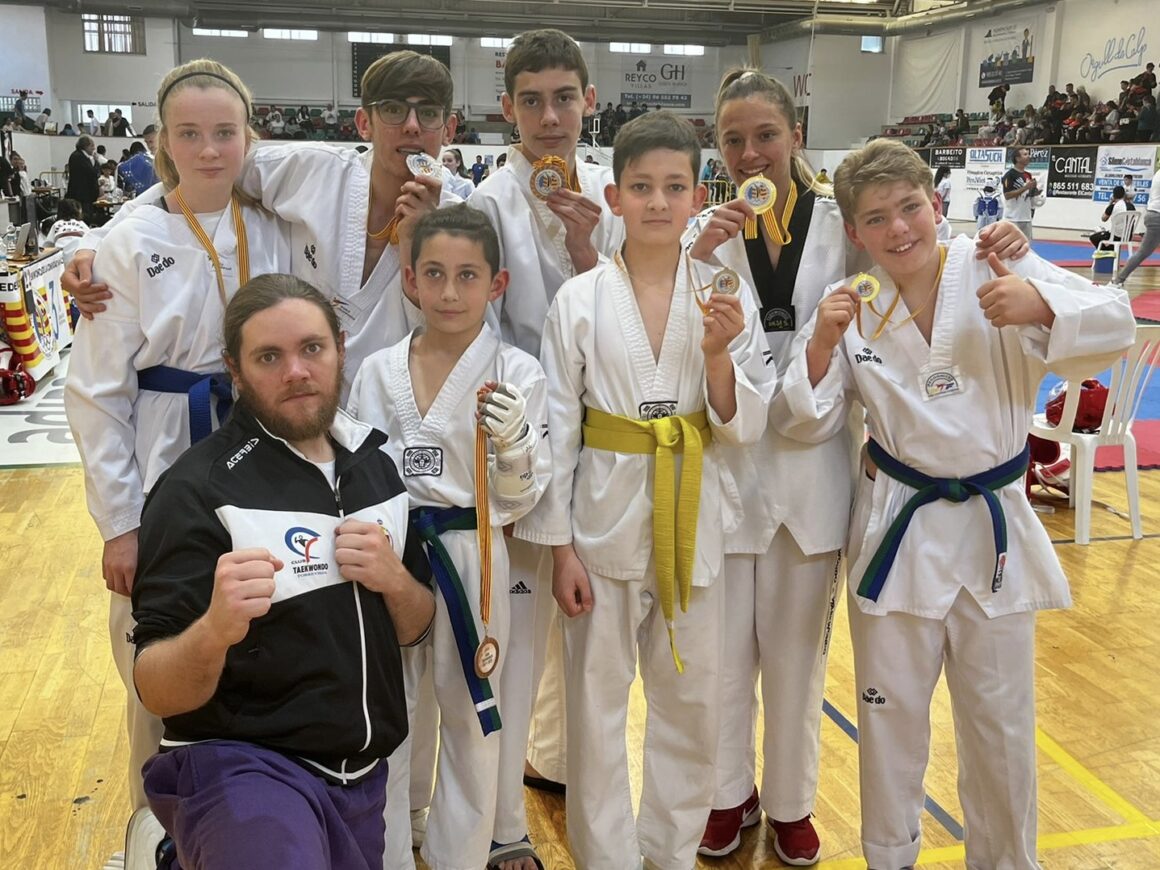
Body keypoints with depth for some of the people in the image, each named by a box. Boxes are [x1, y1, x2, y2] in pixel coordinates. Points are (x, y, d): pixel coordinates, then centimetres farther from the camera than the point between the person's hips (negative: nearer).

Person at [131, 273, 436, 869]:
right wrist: (213, 631, -34)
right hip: (240, 766, -7)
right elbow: (157, 693, -13)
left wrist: (395, 582, -8)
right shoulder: (197, 490, -11)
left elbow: (415, 630, 13)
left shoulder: (376, 464, 7)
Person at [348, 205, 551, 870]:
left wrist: (512, 443, -23)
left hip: (471, 562, -2)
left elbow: (519, 501, -5)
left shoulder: (518, 374, -6)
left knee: (472, 725, 12)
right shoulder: (379, 372, 2)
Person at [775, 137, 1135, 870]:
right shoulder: (850, 306, -4)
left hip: (995, 526, 0)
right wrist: (822, 347, -20)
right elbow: (808, 423, -3)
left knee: (1001, 721, 14)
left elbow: (1115, 327, -12)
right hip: (897, 529, 1)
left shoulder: (999, 272, -8)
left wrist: (1041, 308, -31)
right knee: (892, 712, 15)